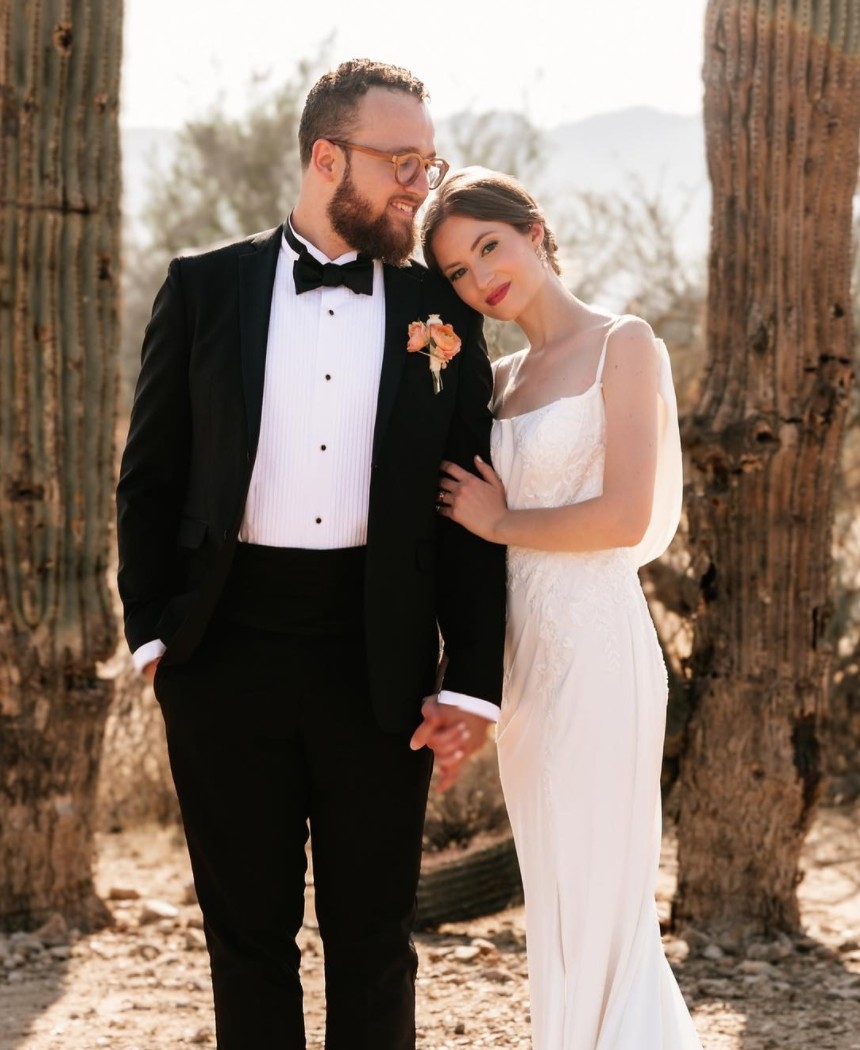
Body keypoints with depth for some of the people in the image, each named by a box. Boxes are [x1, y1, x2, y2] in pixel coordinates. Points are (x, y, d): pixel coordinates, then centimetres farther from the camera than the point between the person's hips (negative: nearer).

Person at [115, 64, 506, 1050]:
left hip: (377, 662, 0)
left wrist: (473, 680, -2)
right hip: (227, 656, 0)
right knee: (247, 928, 9)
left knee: (372, 933, 7)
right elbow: (149, 477, 7)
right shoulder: (205, 289, 4)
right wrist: (151, 632, -1)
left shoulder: (442, 312, 6)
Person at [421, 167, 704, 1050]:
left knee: (591, 905, -2)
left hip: (594, 647, -8)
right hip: (523, 650, 8)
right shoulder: (499, 379, 15)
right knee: (564, 904, 13)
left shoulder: (624, 346, -6)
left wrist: (501, 522, -4)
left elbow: (626, 517, -16)